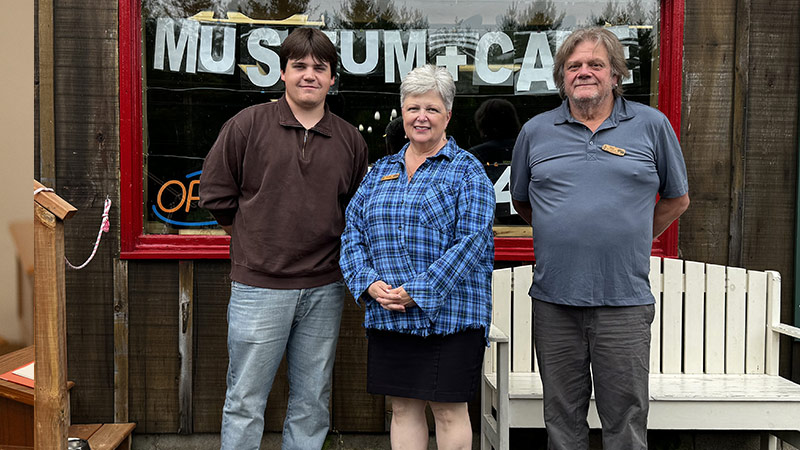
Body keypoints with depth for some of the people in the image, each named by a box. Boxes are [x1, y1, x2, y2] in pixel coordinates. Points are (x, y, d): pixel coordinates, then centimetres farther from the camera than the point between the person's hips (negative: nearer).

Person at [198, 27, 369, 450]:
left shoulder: (351, 141, 7)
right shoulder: (248, 124, -1)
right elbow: (215, 191, 3)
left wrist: (329, 241, 7)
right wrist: (253, 236, 5)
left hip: (324, 289, 3)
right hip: (258, 286, -3)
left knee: (312, 403, 14)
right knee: (245, 401, 5)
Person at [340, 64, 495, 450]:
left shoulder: (466, 171, -2)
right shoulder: (380, 171, 14)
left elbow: (472, 241, -12)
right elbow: (353, 231, 10)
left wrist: (418, 292, -18)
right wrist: (369, 284, -8)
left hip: (448, 315, -4)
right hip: (386, 317, 5)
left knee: (448, 409, 4)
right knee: (402, 407, 12)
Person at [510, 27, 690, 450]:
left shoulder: (652, 125, 5)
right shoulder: (535, 131, 8)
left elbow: (677, 199, 14)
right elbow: (521, 200, 21)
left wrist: (632, 241, 10)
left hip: (625, 302, -1)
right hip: (554, 301, 2)